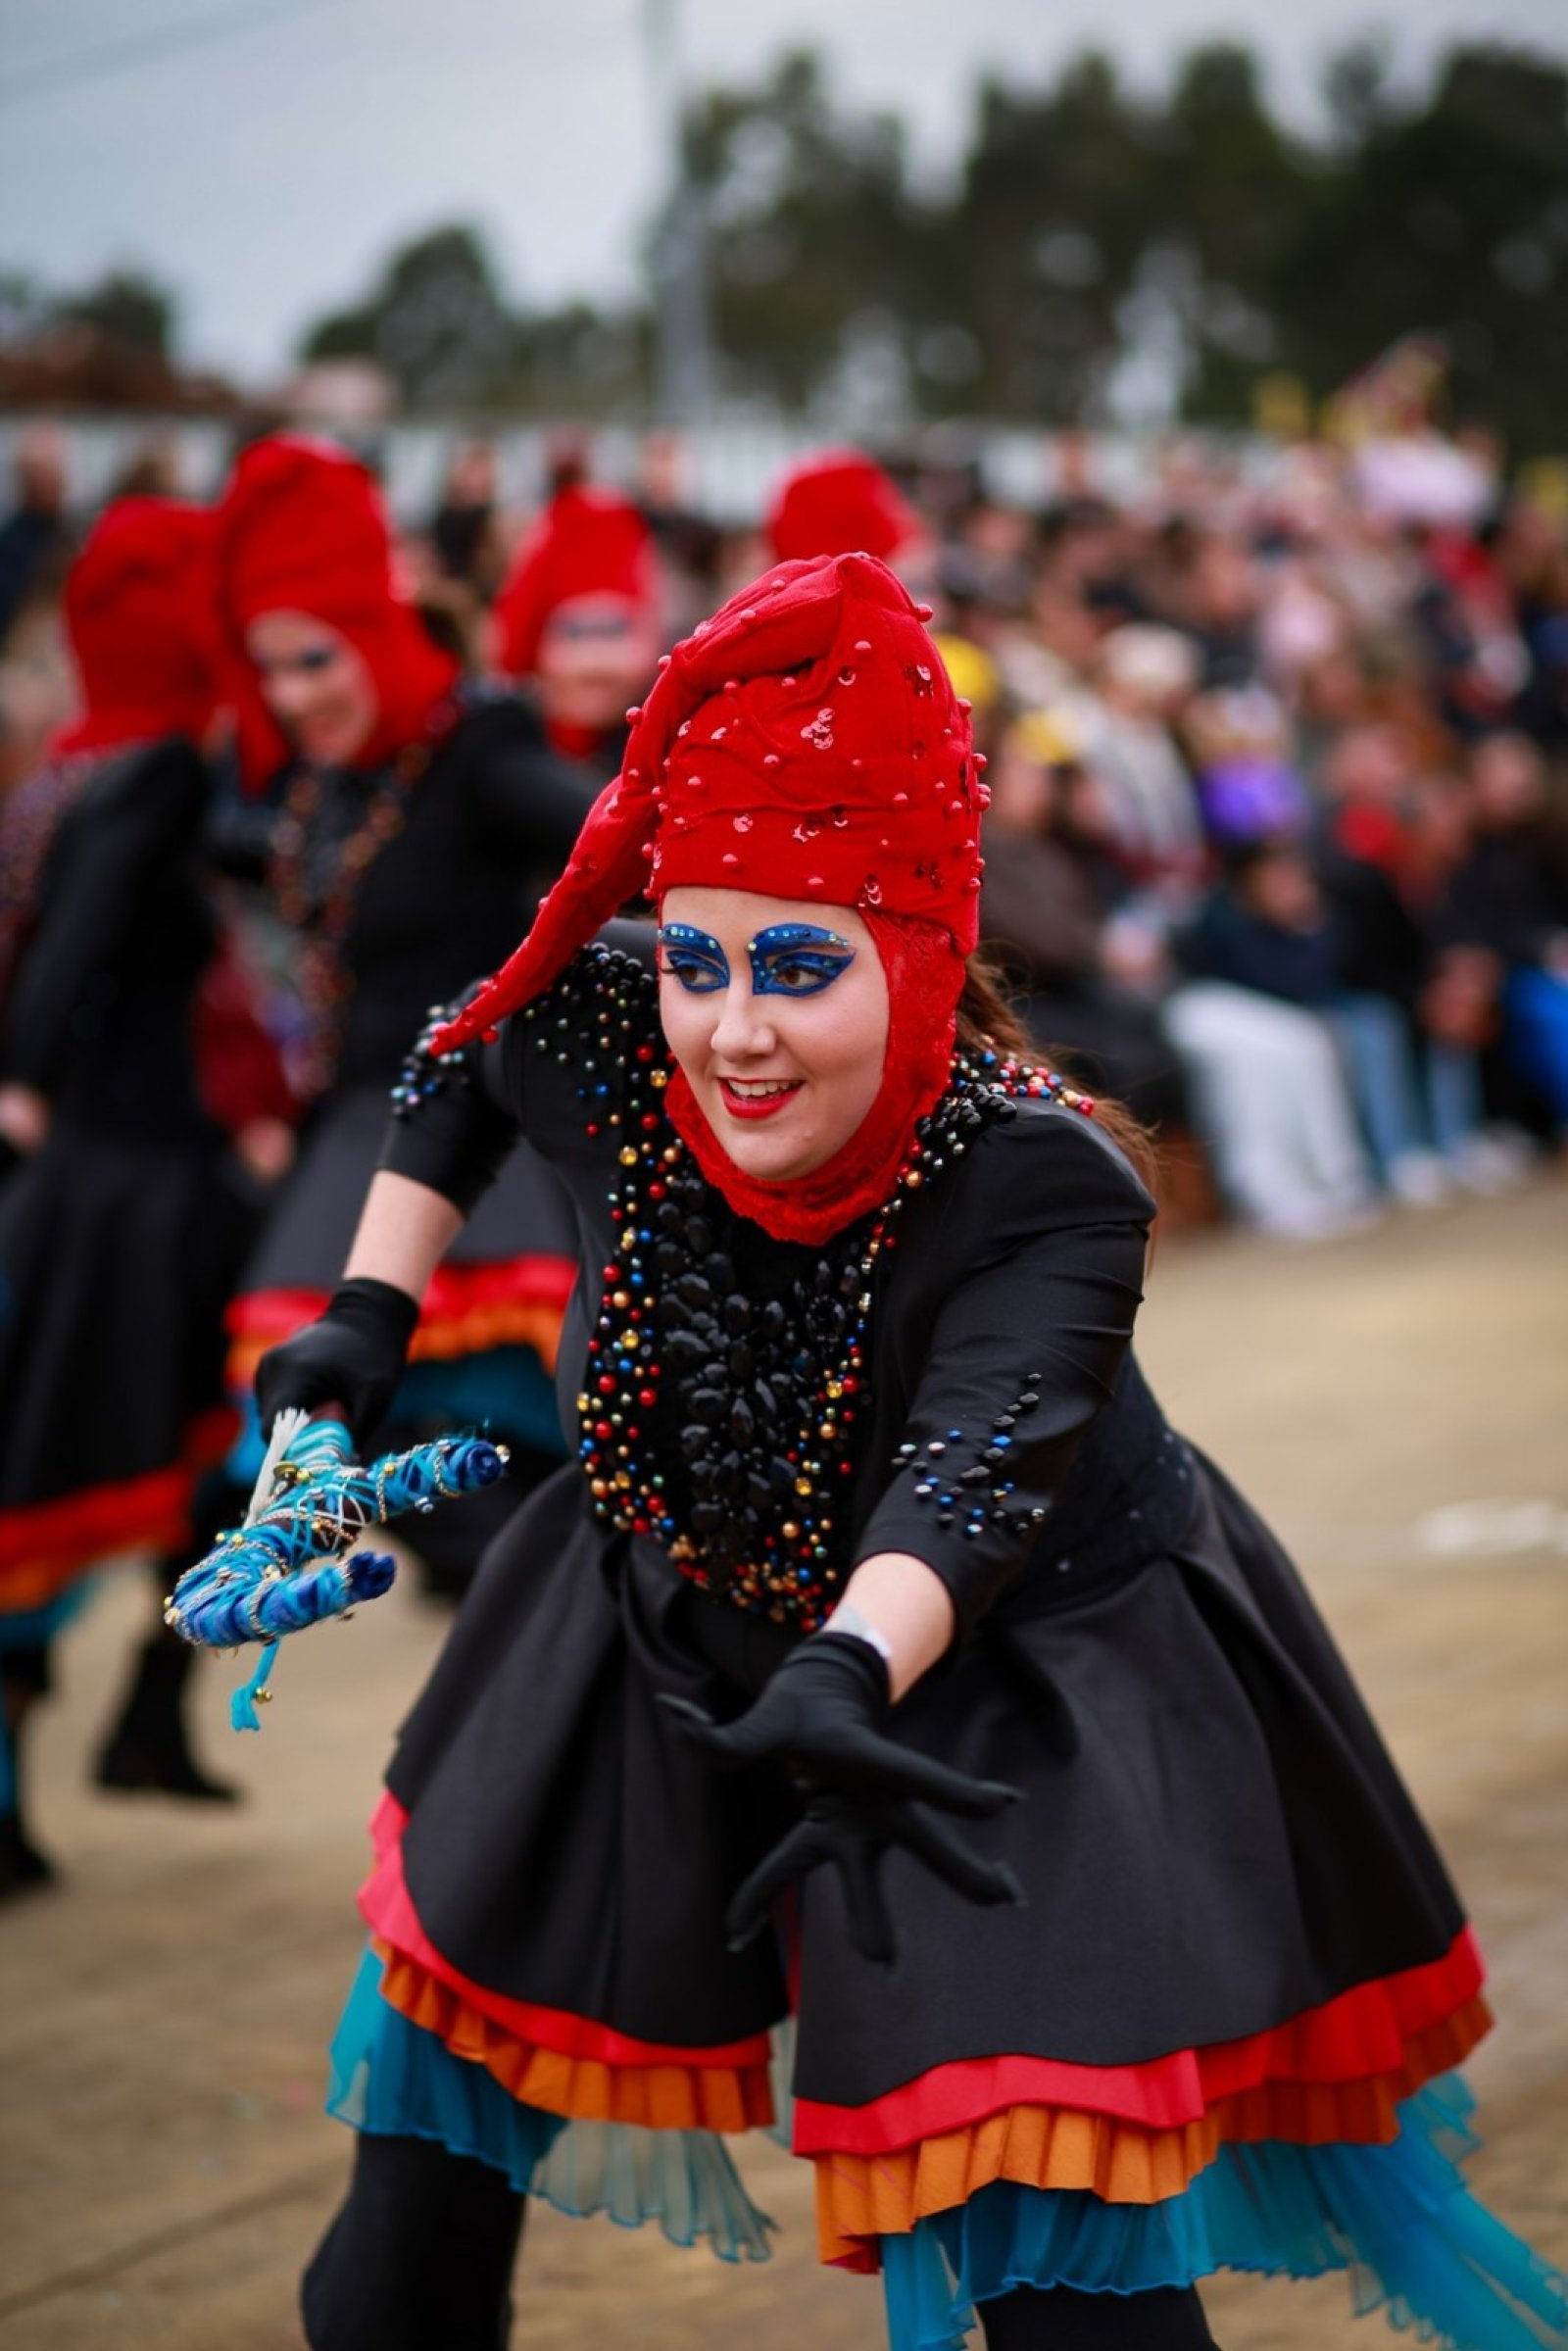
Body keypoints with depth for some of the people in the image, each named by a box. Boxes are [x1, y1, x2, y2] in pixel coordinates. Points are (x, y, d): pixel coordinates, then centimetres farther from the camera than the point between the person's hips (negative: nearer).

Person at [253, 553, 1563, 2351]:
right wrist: (371, 1317, -2)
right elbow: (456, 1070, 2)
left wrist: (842, 1681, -65)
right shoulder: (602, 1035, -21)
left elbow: (977, 1473, -48)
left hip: (1012, 1672, -5)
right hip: (676, 1614, 5)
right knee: (471, 1995, 21)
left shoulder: (1045, 1186, -34)